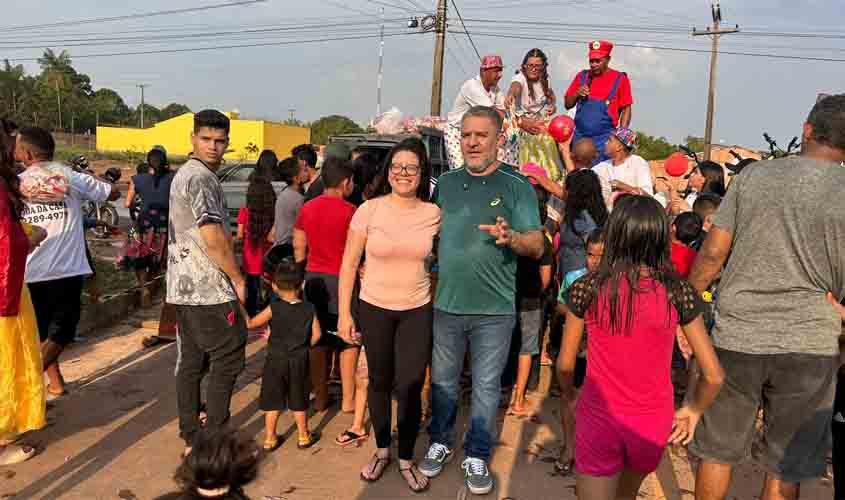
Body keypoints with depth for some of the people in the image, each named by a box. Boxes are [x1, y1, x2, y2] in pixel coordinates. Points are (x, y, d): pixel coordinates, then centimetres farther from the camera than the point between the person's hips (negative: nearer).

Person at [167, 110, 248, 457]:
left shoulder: (184, 174, 18)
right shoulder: (201, 178, -15)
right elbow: (214, 239, -21)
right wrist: (238, 279, -10)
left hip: (183, 287, 10)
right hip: (208, 288, -10)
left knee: (191, 361, 12)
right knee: (228, 357, -1)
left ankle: (191, 439, 20)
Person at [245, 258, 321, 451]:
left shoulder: (273, 308, -12)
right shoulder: (309, 309, -6)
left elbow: (250, 324, -6)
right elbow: (316, 334, -4)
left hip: (275, 360, -1)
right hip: (299, 361, 2)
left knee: (272, 401, 11)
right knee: (298, 401, 15)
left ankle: (270, 438, 19)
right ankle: (303, 437, 24)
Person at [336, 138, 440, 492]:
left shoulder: (433, 214, -4)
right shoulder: (369, 210, -9)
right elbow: (349, 264, -5)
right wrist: (344, 313, -7)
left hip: (417, 310, 1)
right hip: (374, 308, 0)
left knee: (410, 387, 0)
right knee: (379, 382, 13)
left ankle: (407, 459, 21)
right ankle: (382, 450, 34)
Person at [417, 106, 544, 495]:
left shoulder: (516, 186, -4)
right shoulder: (446, 183, 7)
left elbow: (537, 246, -8)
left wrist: (511, 237, -28)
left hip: (494, 309, -3)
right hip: (446, 304, 3)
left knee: (486, 386, 10)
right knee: (442, 381, 16)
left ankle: (476, 456, 28)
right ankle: (440, 442, 37)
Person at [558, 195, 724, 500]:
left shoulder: (587, 289, -15)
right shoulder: (678, 293, -12)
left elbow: (565, 365, -4)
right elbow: (714, 376, -8)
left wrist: (568, 394, 15)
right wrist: (693, 411, 10)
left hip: (598, 420, -2)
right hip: (653, 427, 3)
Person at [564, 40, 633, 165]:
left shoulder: (619, 79, 1)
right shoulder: (582, 76, 11)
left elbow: (626, 109, 1)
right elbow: (567, 104, 15)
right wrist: (577, 93, -5)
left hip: (604, 138, -3)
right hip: (580, 137, 3)